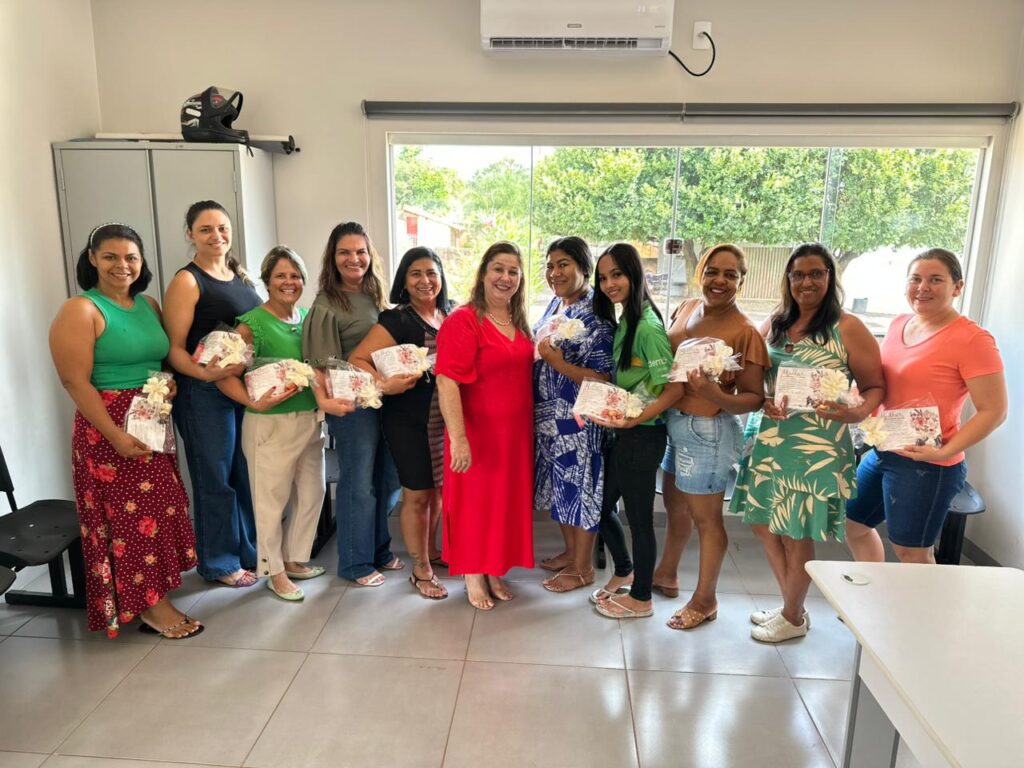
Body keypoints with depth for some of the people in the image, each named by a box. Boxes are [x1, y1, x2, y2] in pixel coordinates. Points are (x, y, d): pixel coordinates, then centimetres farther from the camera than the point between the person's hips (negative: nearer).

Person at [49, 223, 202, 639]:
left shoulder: (149, 305, 9)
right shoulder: (80, 311, -11)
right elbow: (75, 381, -17)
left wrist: (170, 382, -2)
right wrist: (115, 435, -22)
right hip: (110, 427, -7)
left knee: (155, 509, 12)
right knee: (131, 514, 0)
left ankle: (154, 592, 25)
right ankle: (151, 604, 12)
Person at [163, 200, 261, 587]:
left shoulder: (241, 276, 11)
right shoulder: (186, 281, -9)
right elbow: (174, 349, -13)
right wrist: (205, 373, -30)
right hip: (205, 394, -6)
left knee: (249, 474, 15)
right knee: (216, 479, 5)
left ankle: (251, 551, 31)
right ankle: (220, 562, 21)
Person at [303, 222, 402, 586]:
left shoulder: (374, 296, 11)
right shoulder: (327, 306, -10)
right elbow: (322, 366, -13)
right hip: (352, 404, -7)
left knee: (387, 479, 16)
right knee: (358, 483, 4)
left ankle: (379, 551, 34)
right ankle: (355, 564, 22)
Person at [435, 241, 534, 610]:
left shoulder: (518, 323, 9)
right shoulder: (463, 321, -16)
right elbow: (447, 382, -23)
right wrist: (458, 438, -27)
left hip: (515, 432, 7)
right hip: (478, 433, -7)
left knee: (508, 500, 16)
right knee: (474, 502, 8)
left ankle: (495, 570, 35)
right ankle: (473, 575, 27)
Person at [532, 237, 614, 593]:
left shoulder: (595, 316, -17)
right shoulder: (555, 304, 8)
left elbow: (602, 378, -21)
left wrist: (557, 363, -27)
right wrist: (539, 353, 1)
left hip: (579, 419, -8)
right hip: (549, 415, 9)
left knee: (580, 487, 5)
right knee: (561, 485, 19)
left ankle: (582, 568, 22)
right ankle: (570, 552, 38)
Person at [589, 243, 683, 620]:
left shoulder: (647, 327, -19)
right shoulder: (624, 321, 8)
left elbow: (674, 387, -22)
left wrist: (633, 420, -24)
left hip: (642, 435, -9)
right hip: (623, 432, 9)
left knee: (639, 517, 7)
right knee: (603, 505, 19)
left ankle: (641, 598, 26)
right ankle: (624, 571, 42)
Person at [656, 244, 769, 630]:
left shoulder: (745, 331, -17)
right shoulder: (686, 308, 2)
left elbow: (754, 398, -16)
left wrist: (716, 395, -34)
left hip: (708, 431, -7)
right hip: (674, 423, 7)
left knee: (705, 517, 8)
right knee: (676, 504, 24)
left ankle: (705, 600, 28)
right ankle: (666, 574, 46)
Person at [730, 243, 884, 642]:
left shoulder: (848, 328, -6)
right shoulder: (773, 324, 8)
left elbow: (876, 387, -6)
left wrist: (855, 413, -26)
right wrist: (764, 401, -8)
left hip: (815, 446, -6)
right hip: (767, 438, 6)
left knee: (796, 533, 5)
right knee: (763, 523, 12)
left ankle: (793, 617, 28)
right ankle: (790, 605, 35)